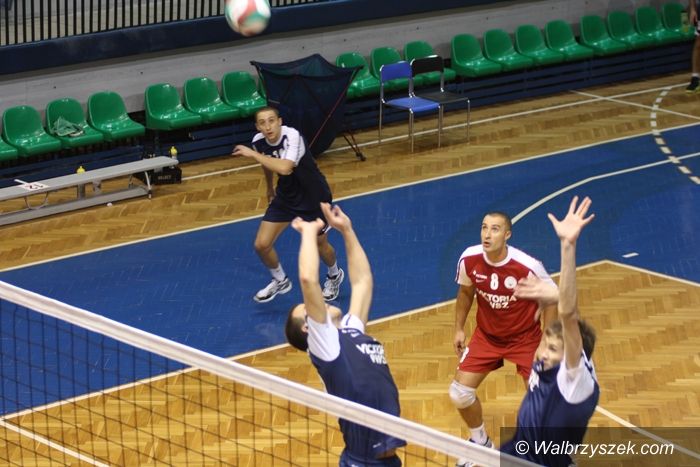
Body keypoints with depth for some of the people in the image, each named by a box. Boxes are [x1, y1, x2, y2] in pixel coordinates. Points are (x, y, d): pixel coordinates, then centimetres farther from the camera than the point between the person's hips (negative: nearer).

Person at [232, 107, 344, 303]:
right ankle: (280, 281, 25)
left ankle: (334, 276, 47)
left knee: (320, 244, 13)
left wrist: (253, 154, -40)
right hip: (286, 196, 5)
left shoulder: (292, 136, -32)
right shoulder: (258, 142, -12)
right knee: (261, 245, -3)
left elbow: (285, 168, -48)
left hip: (313, 197, -5)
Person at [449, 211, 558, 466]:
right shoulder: (469, 259, -17)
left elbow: (550, 299, -12)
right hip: (486, 336, 3)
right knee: (459, 393, -2)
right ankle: (480, 442, 27)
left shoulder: (528, 266, -28)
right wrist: (458, 329, 6)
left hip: (525, 338, -3)